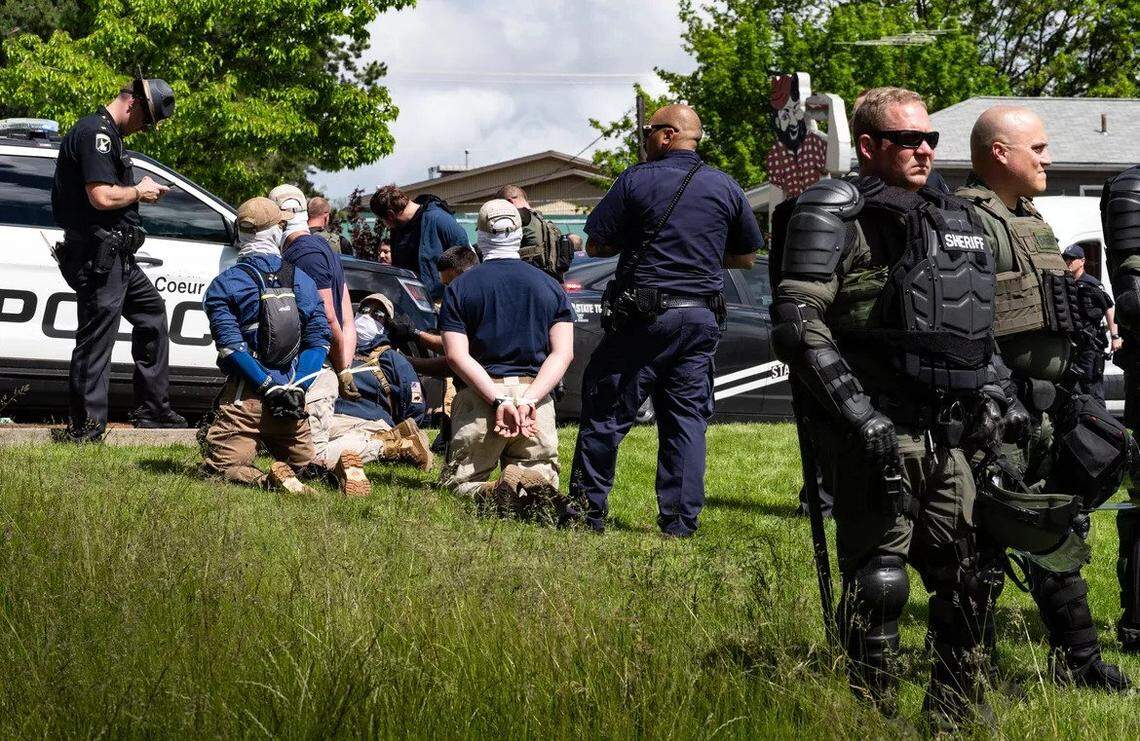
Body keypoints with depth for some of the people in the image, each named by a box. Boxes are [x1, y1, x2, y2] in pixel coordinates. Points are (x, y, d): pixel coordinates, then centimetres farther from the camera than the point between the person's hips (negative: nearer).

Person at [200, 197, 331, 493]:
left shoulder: (224, 284, -2)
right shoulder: (301, 279, 7)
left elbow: (231, 346, -12)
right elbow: (319, 339, 1)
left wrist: (268, 387, -10)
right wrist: (297, 386, -3)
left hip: (245, 396, -3)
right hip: (293, 395, 3)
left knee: (222, 465, 6)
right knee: (301, 458, 23)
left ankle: (271, 479, -26)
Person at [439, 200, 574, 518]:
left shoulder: (459, 287, 6)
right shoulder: (550, 286, 12)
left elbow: (456, 355, -7)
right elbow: (563, 353, -1)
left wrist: (500, 400, -14)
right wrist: (529, 399, -11)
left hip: (479, 395, -1)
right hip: (535, 393, 2)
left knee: (458, 481, 11)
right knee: (543, 476, 14)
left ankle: (491, 495, -24)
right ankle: (533, 486, -24)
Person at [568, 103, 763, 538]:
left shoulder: (637, 181, -5)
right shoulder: (727, 188, 7)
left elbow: (595, 245, -2)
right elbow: (746, 257, 17)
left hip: (645, 316, -4)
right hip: (702, 318, 4)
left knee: (606, 413, 4)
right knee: (687, 420, 8)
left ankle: (587, 512, 6)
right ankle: (681, 521, 6)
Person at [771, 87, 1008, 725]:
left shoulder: (954, 220, 18)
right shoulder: (840, 217, -6)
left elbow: (978, 328, 29)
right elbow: (797, 323, -16)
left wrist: (995, 395, 15)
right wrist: (860, 415, -21)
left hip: (946, 436, 8)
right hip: (876, 435, -8)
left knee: (968, 576, 12)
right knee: (878, 583, -6)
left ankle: (959, 712, 25)